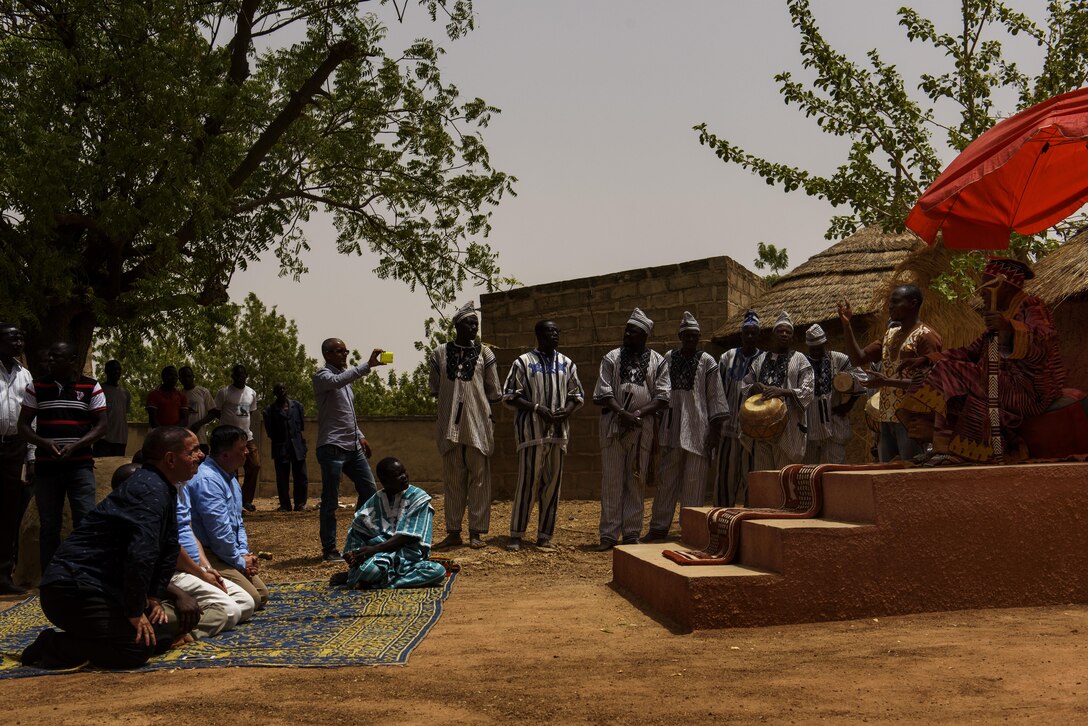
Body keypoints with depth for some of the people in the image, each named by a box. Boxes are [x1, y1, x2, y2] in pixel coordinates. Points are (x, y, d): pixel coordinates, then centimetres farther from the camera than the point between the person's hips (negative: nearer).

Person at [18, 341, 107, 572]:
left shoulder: (91, 387, 0)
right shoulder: (36, 387, 6)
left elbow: (101, 426, 0)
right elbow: (23, 425, 6)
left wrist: (75, 446, -15)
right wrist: (45, 443, -13)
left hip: (80, 466, -2)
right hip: (46, 466, 2)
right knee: (49, 527, 7)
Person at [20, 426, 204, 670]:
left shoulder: (166, 490, 14)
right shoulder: (150, 490, -20)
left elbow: (168, 550, 19)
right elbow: (140, 554, -30)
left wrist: (155, 596, 10)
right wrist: (135, 612, -21)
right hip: (74, 591, -10)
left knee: (161, 637, 6)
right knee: (137, 647, -21)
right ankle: (52, 646, -8)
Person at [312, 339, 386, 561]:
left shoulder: (344, 377, 20)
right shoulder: (322, 376, -6)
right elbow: (338, 380, -30)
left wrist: (360, 435, 17)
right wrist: (368, 365, -37)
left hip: (353, 447, 8)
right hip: (332, 448, -8)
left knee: (369, 490, 9)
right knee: (330, 501, -3)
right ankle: (329, 549, 5)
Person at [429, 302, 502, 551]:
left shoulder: (484, 353, 4)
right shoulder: (440, 353, 6)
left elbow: (494, 392, 7)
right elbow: (435, 389, 11)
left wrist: (477, 405, 7)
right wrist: (453, 404, 6)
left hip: (478, 425, -1)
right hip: (450, 425, 1)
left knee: (479, 478, 0)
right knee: (452, 480, 7)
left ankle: (476, 532, 6)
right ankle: (453, 532, 14)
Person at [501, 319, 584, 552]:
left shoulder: (567, 364, 13)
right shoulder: (524, 362, 1)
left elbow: (577, 395, 16)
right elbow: (509, 396, -2)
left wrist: (567, 410, -6)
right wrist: (537, 408, -14)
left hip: (558, 431, 4)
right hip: (532, 430, -4)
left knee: (552, 483, 6)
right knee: (528, 481, -7)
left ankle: (545, 535, 14)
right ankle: (516, 534, 2)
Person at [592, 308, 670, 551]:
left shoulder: (658, 362, 6)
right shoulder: (611, 358, 6)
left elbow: (662, 397, -1)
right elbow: (604, 392, -2)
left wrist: (639, 413, -15)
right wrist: (622, 413, -16)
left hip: (642, 428, 0)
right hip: (613, 424, 0)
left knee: (635, 481, 6)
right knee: (611, 480, 0)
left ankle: (631, 533, 12)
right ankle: (609, 534, 3)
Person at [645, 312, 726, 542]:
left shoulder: (708, 362, 1)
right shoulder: (669, 358, 9)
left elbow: (715, 398, -1)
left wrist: (716, 429, -6)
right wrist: (657, 424, 10)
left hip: (697, 429, -3)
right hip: (672, 427, 3)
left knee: (694, 482, 0)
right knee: (666, 479, 7)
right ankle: (659, 526, 15)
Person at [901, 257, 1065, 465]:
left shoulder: (1031, 308, -5)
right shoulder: (1003, 315, 22)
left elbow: (1043, 342, -26)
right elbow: (972, 351, 21)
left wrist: (1009, 329, -45)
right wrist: (927, 359, 14)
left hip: (1031, 388, -8)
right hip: (1004, 382, 9)